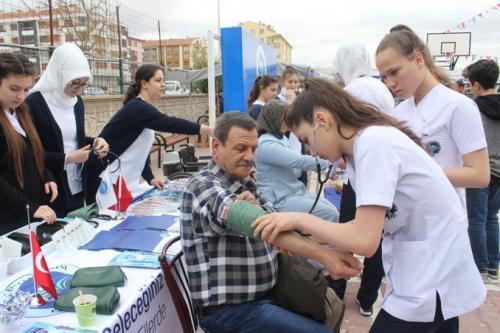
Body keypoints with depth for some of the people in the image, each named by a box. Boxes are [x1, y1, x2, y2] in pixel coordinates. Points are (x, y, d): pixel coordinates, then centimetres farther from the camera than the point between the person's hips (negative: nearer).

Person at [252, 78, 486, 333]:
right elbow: (367, 226, 5)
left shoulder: (373, 142, -22)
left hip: (431, 285, -8)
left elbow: (365, 240, -26)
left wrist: (299, 220, -15)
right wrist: (304, 237, -1)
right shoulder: (361, 146, 7)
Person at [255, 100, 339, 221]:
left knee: (333, 210, -1)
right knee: (331, 215, -15)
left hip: (297, 190, 9)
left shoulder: (281, 138, 10)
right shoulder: (266, 144, -21)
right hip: (280, 199, -9)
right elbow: (299, 161, -25)